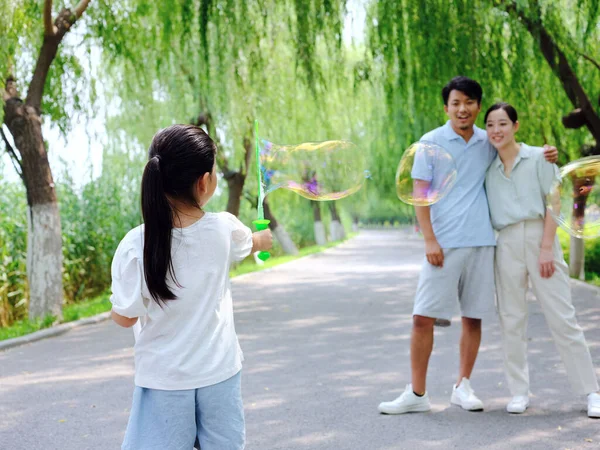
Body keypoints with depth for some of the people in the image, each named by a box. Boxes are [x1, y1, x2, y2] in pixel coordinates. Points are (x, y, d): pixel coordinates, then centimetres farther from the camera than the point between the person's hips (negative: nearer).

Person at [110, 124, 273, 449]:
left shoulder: (136, 245, -19)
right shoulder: (224, 229, -11)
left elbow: (125, 318, -8)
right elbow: (254, 243, 14)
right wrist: (272, 233, 37)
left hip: (164, 379, -1)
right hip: (219, 372, 2)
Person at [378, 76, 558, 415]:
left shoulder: (488, 143, 9)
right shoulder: (432, 142, 0)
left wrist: (543, 155, 6)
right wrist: (430, 240, -12)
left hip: (481, 243, 3)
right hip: (444, 245, -3)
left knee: (473, 318, 8)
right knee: (423, 318, -5)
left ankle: (463, 387, 21)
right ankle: (417, 394, 3)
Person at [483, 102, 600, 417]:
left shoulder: (538, 158, 3)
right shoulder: (488, 169, 13)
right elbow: (484, 213, 15)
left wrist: (547, 248, -10)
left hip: (539, 237, -3)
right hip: (505, 245, 4)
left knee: (562, 318, -5)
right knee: (511, 319, 3)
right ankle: (519, 392, 11)